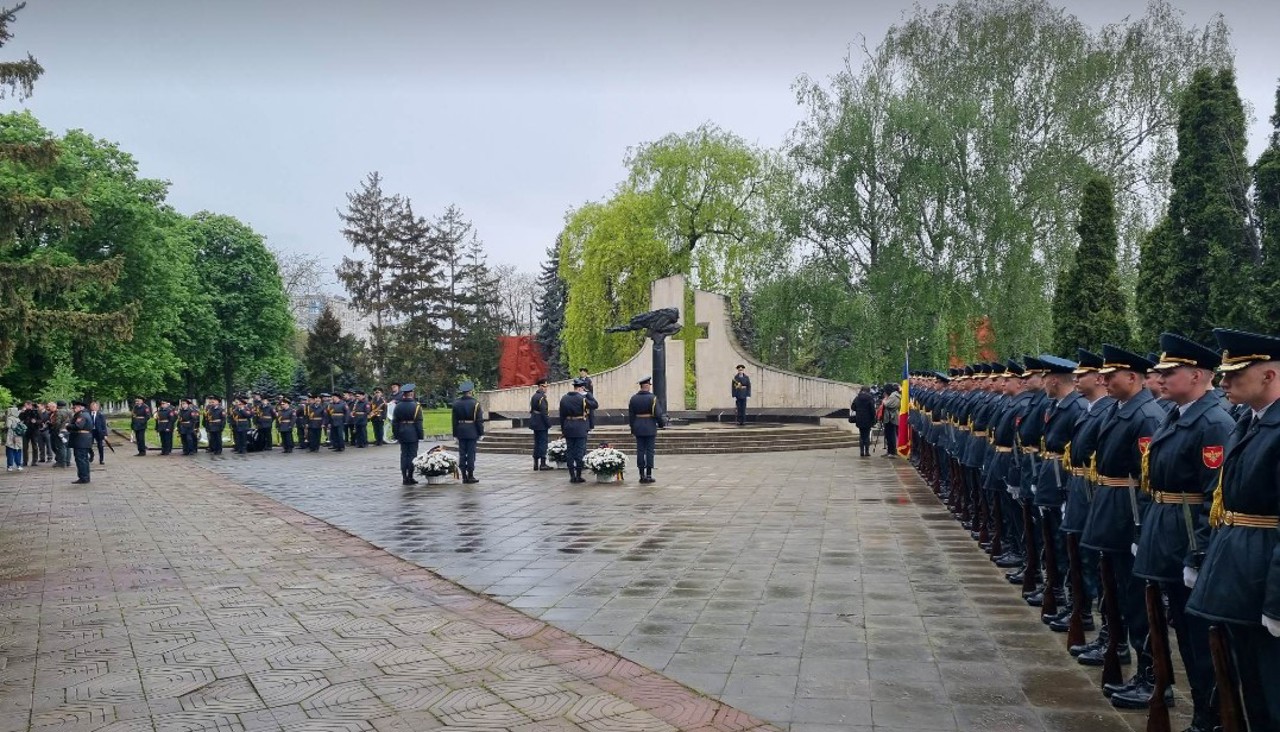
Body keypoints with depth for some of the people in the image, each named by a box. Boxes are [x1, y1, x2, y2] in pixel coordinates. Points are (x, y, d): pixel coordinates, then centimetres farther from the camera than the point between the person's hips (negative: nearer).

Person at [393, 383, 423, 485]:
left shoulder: (397, 406, 3)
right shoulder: (416, 406, -10)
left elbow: (394, 422, 5)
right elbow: (418, 423, -11)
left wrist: (395, 434, 11)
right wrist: (420, 435, -6)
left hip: (402, 434, 4)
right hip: (413, 434, -4)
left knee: (404, 455, 10)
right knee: (412, 455, 1)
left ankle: (404, 477, 10)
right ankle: (410, 478, 1)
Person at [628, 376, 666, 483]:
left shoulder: (633, 398, 4)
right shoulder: (652, 398, -10)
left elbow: (630, 415, 7)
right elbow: (658, 414, -11)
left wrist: (633, 427, 16)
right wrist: (662, 423, 5)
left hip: (638, 429, 4)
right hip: (650, 429, -4)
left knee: (640, 451, 6)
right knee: (650, 451, 1)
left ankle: (642, 475, 8)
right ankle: (649, 475, 2)